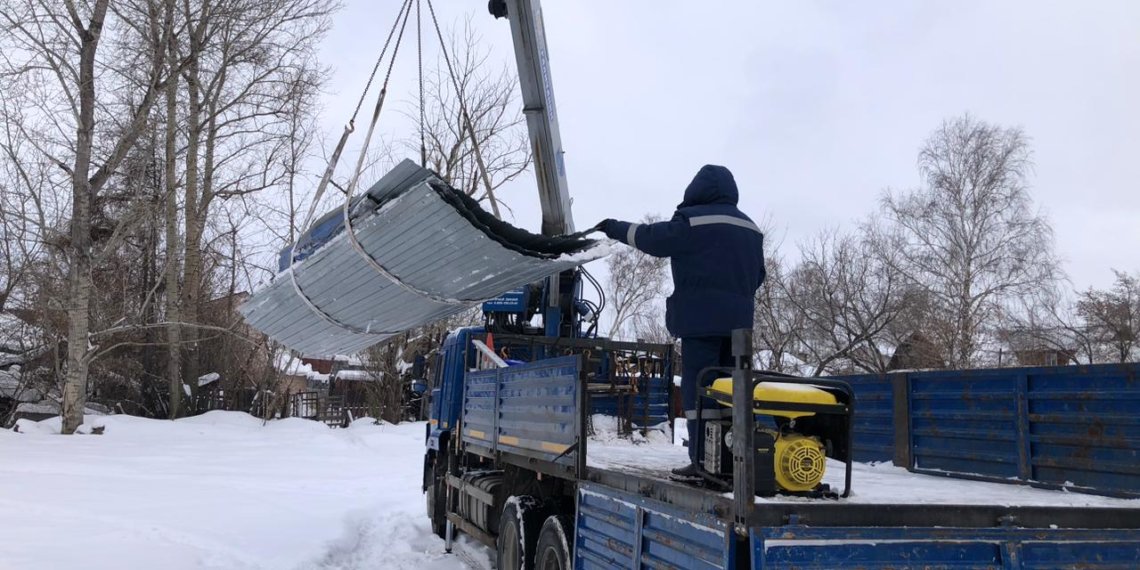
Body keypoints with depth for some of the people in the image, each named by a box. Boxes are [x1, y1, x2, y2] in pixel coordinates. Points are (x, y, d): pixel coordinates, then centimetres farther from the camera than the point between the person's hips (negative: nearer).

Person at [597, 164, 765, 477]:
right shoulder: (750, 228, 17)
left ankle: (703, 459, -9)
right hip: (738, 318, 7)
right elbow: (757, 275, 21)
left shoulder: (694, 220, -6)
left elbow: (653, 238, -4)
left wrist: (614, 228, 8)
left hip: (701, 316, -7)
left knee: (698, 386, -6)